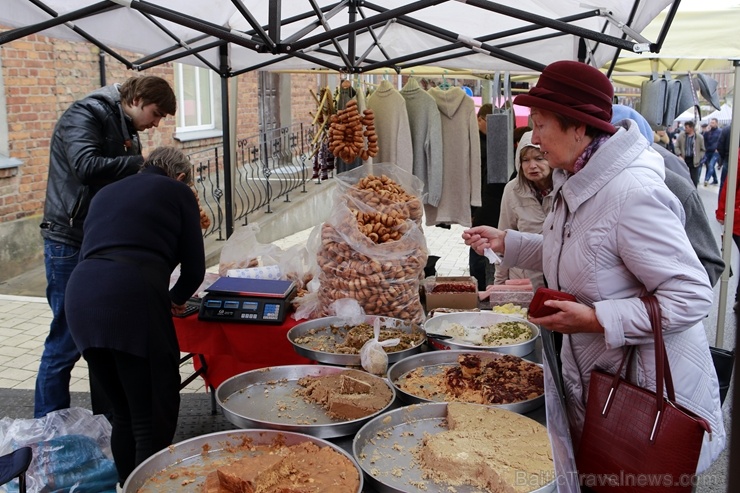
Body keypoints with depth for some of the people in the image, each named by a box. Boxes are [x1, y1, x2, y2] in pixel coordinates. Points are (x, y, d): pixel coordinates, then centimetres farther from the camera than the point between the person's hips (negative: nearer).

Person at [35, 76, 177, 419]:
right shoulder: (86, 114, -12)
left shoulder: (126, 129, 15)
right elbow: (86, 166, -30)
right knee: (66, 342, -2)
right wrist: (142, 163, -21)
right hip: (71, 244, -9)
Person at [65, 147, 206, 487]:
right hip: (133, 296, -6)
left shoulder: (105, 193, 31)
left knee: (124, 413, 20)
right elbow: (194, 267, 11)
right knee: (156, 416, 4)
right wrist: (176, 299, 32)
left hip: (80, 295, 6)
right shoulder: (178, 192, 15)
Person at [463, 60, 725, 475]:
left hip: (648, 389, -9)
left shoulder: (633, 194, -28)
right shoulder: (576, 180, 3)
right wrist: (504, 242, 9)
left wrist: (596, 319, -30)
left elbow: (692, 297, -27)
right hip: (593, 376, 9)